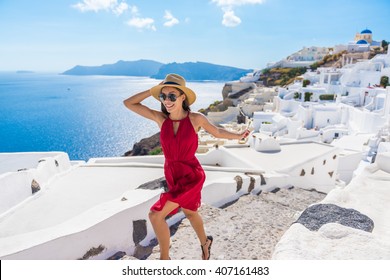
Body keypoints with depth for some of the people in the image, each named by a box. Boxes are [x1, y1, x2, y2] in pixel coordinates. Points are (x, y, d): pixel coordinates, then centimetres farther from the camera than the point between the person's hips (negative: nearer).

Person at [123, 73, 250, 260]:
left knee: (155, 215, -13)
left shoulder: (196, 118, -15)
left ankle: (164, 258, 10)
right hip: (172, 175, 5)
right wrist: (153, 91, -10)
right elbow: (128, 103, -5)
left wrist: (238, 136, 17)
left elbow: (217, 132, 5)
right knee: (189, 212, 26)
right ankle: (205, 242, 55)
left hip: (191, 175, -5)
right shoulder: (161, 118, -7)